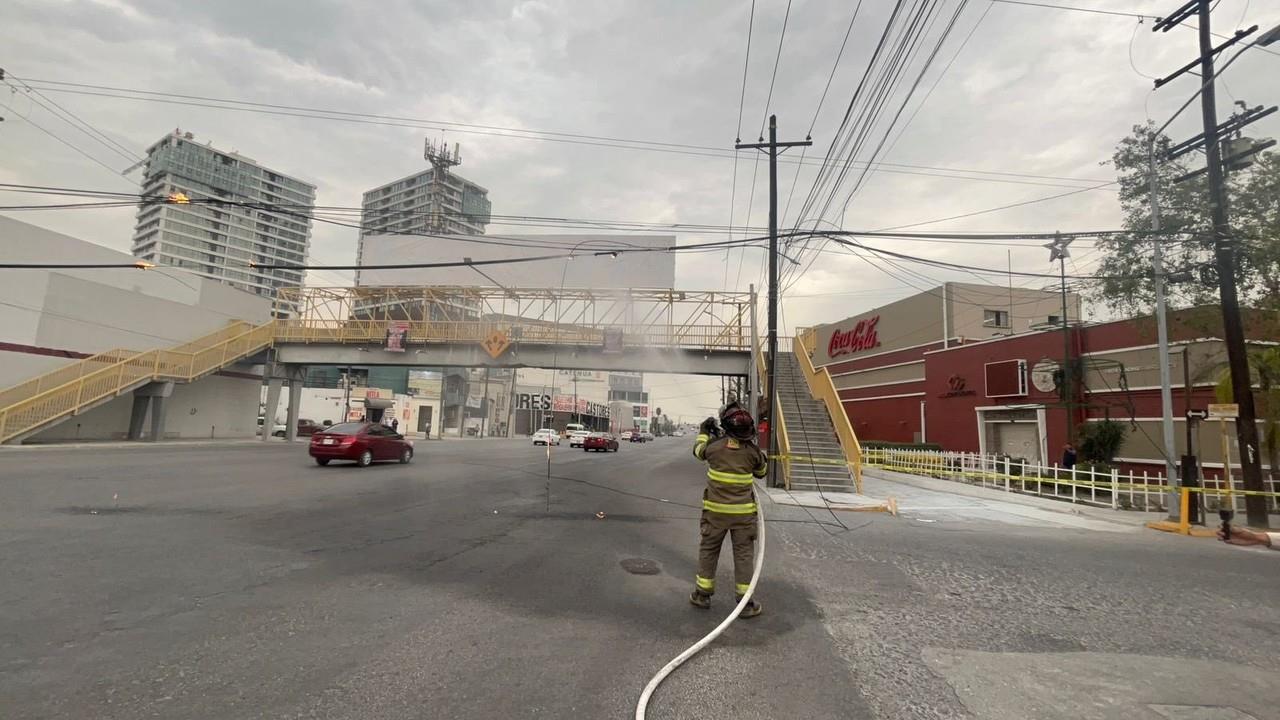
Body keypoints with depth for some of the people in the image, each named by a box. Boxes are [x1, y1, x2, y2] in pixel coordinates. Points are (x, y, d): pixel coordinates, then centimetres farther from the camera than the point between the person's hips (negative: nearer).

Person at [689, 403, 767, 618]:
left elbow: (698, 450, 15)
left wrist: (703, 431, 29)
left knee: (708, 550, 15)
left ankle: (702, 594, 24)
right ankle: (745, 603, 14)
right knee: (744, 554, 9)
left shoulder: (714, 445, -9)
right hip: (743, 511, 0)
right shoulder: (752, 450, -8)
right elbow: (762, 471, 11)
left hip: (716, 510, 1)